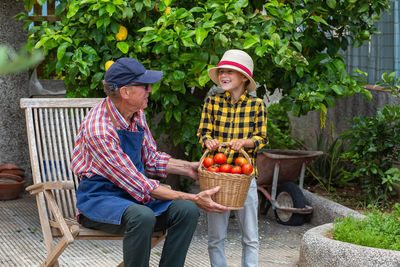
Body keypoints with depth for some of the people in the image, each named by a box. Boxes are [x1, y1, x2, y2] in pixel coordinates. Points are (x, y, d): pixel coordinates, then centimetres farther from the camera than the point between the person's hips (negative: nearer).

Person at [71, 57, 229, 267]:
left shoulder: (137, 114, 1)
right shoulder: (98, 130, -25)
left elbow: (151, 159, 17)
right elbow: (139, 185, -24)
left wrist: (188, 168, 2)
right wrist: (193, 198, -23)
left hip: (134, 196, 8)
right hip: (99, 198, -7)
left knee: (187, 211, -16)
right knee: (142, 216, -37)